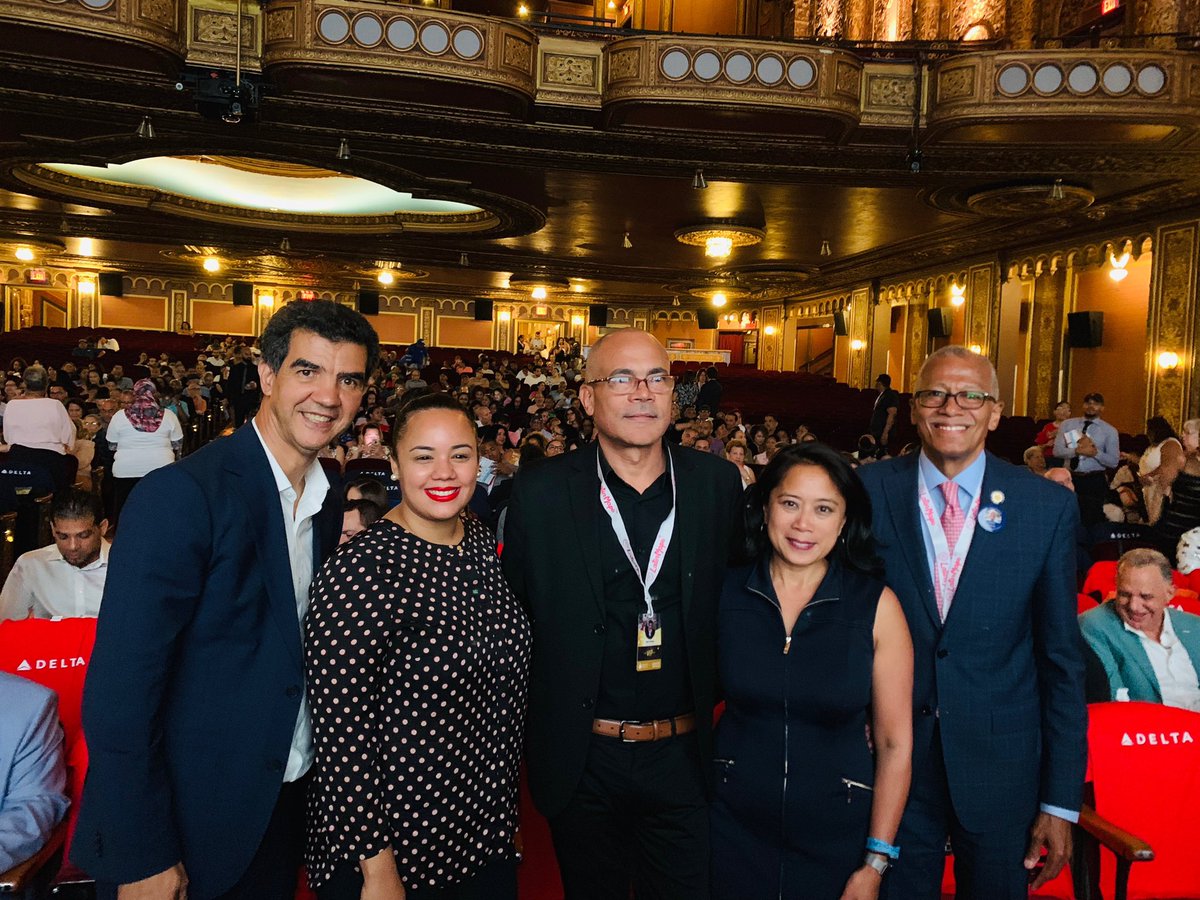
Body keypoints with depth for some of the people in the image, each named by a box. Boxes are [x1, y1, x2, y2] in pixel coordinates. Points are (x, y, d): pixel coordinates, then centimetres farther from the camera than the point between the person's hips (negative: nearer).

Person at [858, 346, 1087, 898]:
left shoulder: (1049, 507, -6)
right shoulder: (868, 492, -7)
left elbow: (1062, 660, -3)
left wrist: (1061, 799, -1)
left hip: (1001, 767, 1)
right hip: (889, 758, 0)